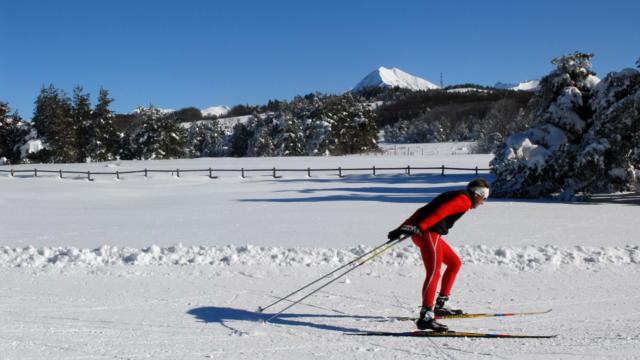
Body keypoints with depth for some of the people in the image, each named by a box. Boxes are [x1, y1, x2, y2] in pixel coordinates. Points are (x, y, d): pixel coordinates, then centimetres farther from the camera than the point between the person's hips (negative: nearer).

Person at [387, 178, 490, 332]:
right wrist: (419, 227, -29)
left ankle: (440, 305, 26)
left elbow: (422, 211, 22)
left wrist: (404, 227, 18)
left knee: (455, 263, 21)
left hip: (421, 232, 10)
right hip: (427, 232, -10)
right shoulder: (465, 199, -3)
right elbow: (440, 212, -20)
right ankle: (425, 317, -31)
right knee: (434, 272, -20)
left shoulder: (454, 196, 27)